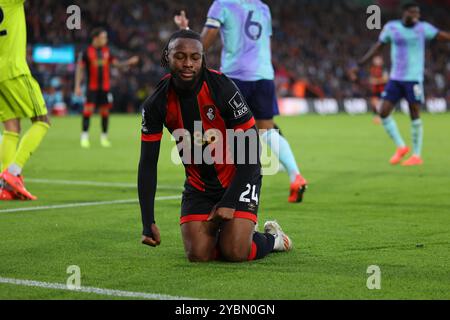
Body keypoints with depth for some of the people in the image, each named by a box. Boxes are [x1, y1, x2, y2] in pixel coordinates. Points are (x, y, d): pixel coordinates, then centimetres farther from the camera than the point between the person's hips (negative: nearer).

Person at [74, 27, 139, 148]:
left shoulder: (107, 51, 7)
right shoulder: (87, 52, -4)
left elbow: (117, 64, 10)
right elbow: (79, 68, -1)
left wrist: (129, 62, -5)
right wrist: (77, 86, -6)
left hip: (105, 87, 4)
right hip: (92, 87, -4)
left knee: (105, 111, 5)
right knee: (88, 109, -11)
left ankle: (104, 137, 14)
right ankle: (84, 137, -6)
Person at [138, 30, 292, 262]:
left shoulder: (222, 88, -23)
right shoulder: (156, 104, -13)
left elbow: (251, 151, -19)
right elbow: (147, 164, -8)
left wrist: (230, 203, -22)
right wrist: (148, 223, -16)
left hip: (238, 176, -3)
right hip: (198, 184, 3)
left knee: (234, 253, -17)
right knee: (198, 255, -10)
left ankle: (272, 238, 17)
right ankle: (216, 229, 25)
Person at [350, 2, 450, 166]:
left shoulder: (423, 28, -4)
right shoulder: (391, 27, 3)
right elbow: (377, 48, 12)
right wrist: (359, 65, 10)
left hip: (413, 79, -3)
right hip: (395, 78, 3)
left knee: (415, 115, -4)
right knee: (384, 113, -3)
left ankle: (417, 155, 7)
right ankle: (401, 147, 14)